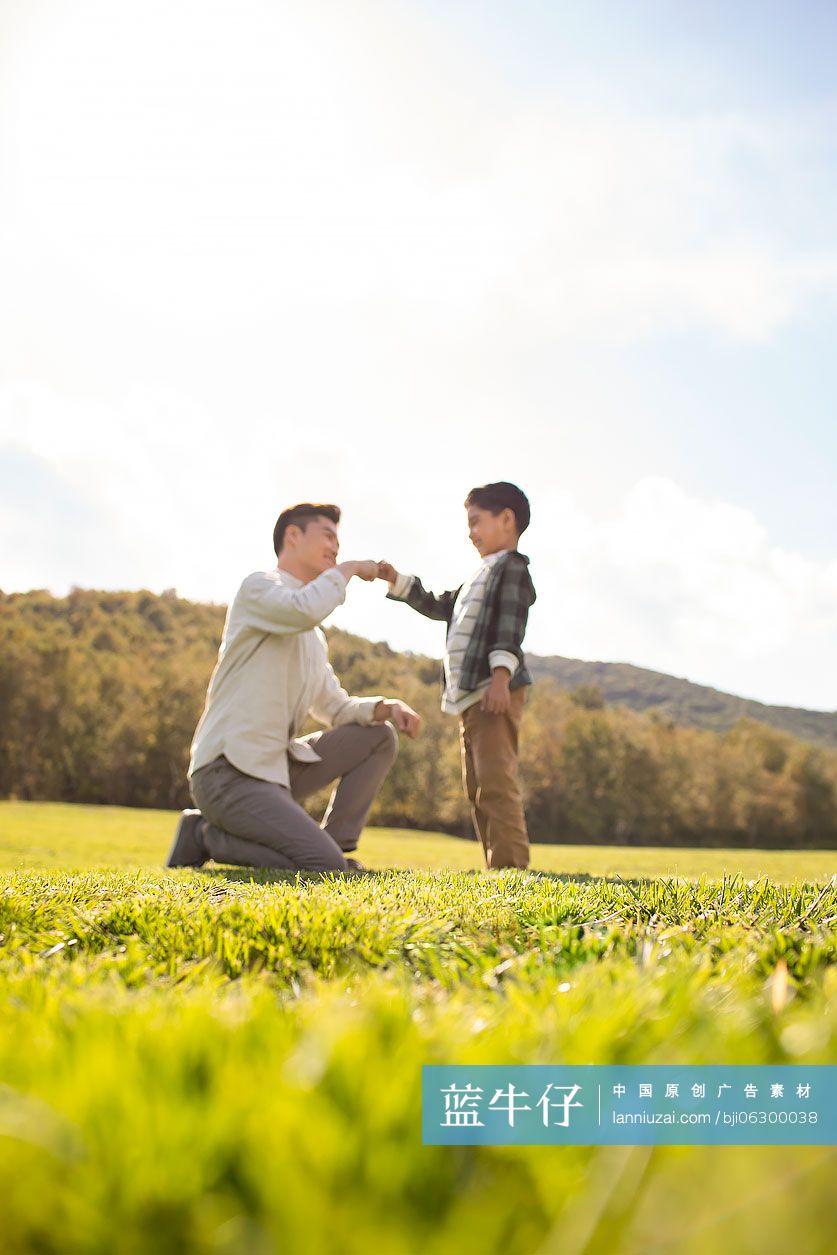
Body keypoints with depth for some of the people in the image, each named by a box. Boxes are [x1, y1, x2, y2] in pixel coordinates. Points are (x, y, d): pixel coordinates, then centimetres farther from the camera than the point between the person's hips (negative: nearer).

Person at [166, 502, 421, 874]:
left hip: (276, 765, 9)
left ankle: (335, 846, 3)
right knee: (326, 869, -21)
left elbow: (335, 707, 19)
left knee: (379, 736, 6)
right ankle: (206, 835, -2)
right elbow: (304, 610, -28)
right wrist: (347, 570, -9)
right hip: (227, 772, -9)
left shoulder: (313, 636, 21)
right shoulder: (259, 586, -5)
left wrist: (386, 707, -2)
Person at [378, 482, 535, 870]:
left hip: (494, 690, -11)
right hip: (469, 693, 11)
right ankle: (497, 863, 12)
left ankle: (511, 863, -20)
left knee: (495, 779, -18)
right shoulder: (481, 576, 27)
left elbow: (510, 626, -16)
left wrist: (501, 674, -27)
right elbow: (440, 606, 36)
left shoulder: (513, 567, -3)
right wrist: (398, 582, 30)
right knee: (477, 784, 9)